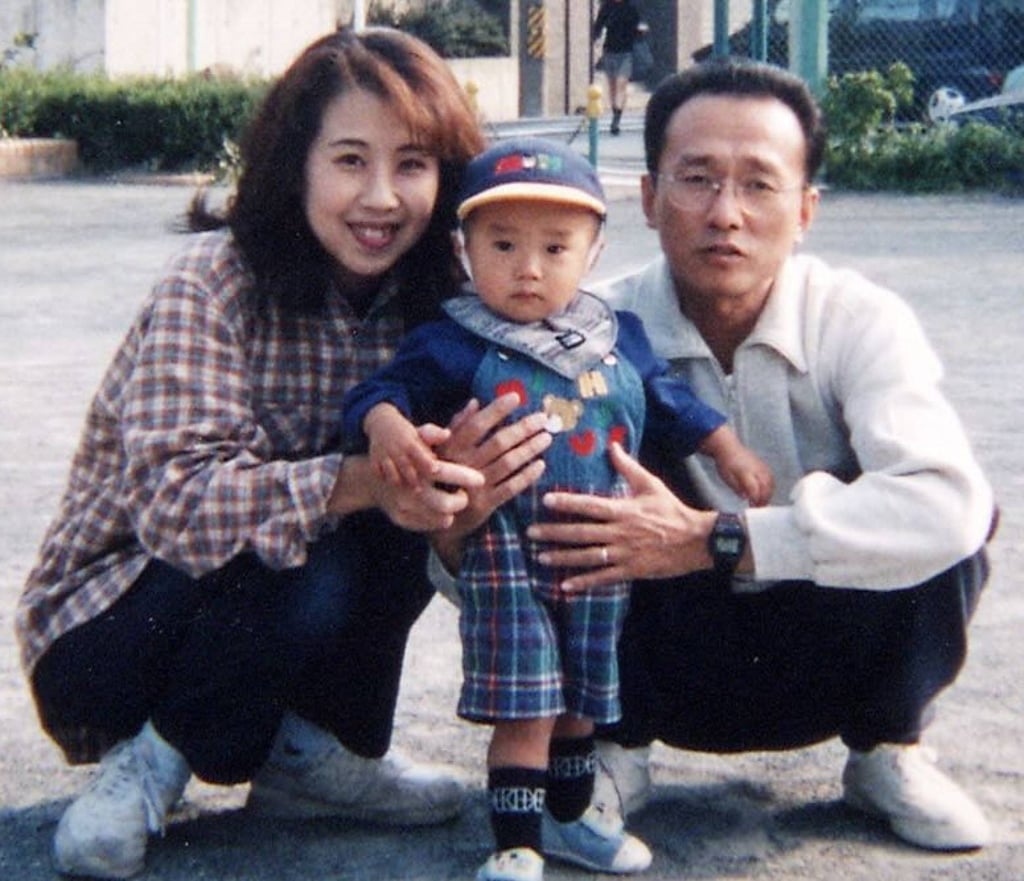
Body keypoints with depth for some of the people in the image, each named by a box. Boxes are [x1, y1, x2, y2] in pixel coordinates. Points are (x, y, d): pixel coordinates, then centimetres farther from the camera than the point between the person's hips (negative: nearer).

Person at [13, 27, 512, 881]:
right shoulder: (213, 283, -22)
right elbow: (174, 500, -33)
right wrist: (358, 482, -47)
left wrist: (456, 477, -32)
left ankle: (318, 753, -3)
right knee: (307, 579, -33)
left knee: (411, 508, -20)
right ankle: (159, 756, -6)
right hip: (101, 634, -5)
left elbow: (420, 477, -8)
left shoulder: (428, 297, -4)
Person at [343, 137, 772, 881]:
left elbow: (671, 402, 18)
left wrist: (729, 450, 16)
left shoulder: (618, 338, 6)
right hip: (508, 555, -5)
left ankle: (570, 815, 37)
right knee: (525, 709, -5)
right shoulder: (455, 345, -8)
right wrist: (387, 425, -34)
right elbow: (387, 391, -14)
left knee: (582, 701, 18)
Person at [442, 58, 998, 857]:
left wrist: (712, 541, -42)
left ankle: (888, 748, 1)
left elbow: (948, 503, -37)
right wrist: (457, 525, -42)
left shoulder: (859, 321, -18)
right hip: (668, 665, 0)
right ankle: (613, 744, -1)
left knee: (951, 523, -27)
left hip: (831, 661, 0)